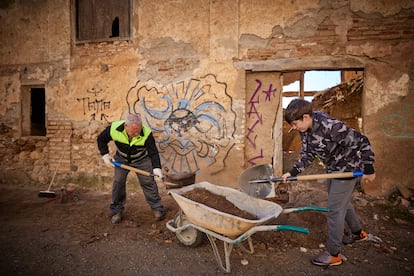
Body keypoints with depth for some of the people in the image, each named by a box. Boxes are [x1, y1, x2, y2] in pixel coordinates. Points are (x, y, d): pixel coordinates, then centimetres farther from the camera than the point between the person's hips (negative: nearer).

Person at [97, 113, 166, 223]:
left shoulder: (146, 133, -32)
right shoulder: (114, 129, -27)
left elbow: (153, 152, -29)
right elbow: (101, 139, -7)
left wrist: (156, 167, -43)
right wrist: (105, 155, -14)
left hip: (142, 159, -1)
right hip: (121, 158, 2)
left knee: (148, 182, -4)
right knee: (118, 182, 1)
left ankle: (157, 208, 11)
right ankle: (116, 211, 19)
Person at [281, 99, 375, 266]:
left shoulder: (331, 127, -34)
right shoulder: (305, 130, -10)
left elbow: (362, 142, -26)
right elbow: (307, 155, -4)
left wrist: (368, 169, -19)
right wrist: (293, 172, -16)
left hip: (347, 170, -8)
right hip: (332, 170, 9)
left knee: (335, 210, -3)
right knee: (342, 203, 25)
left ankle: (333, 255, 13)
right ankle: (358, 233, 51)